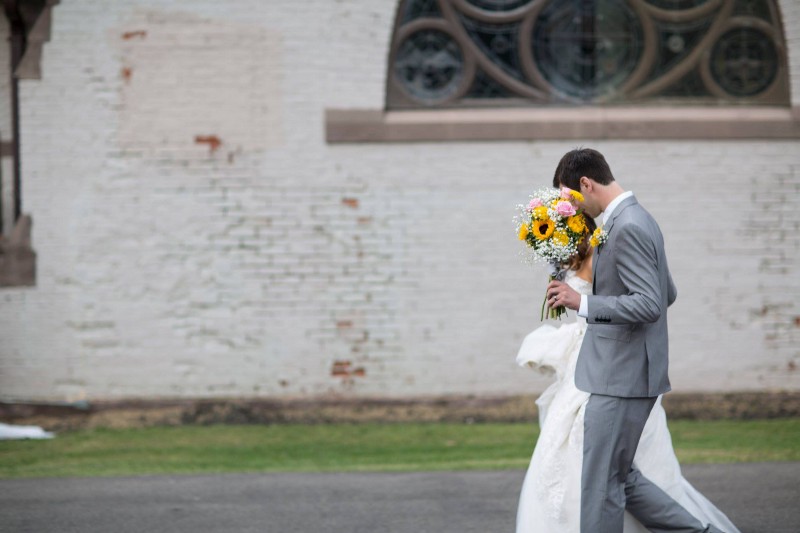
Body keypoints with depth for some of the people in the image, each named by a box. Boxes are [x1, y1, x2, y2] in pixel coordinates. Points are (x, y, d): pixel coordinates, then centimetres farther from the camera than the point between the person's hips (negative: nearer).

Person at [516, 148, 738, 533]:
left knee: (601, 485, -3)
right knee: (620, 479, 15)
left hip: (619, 381, -10)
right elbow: (667, 294, 22)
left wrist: (583, 302, -21)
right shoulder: (637, 220, 13)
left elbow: (651, 304, -25)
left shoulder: (627, 228, -18)